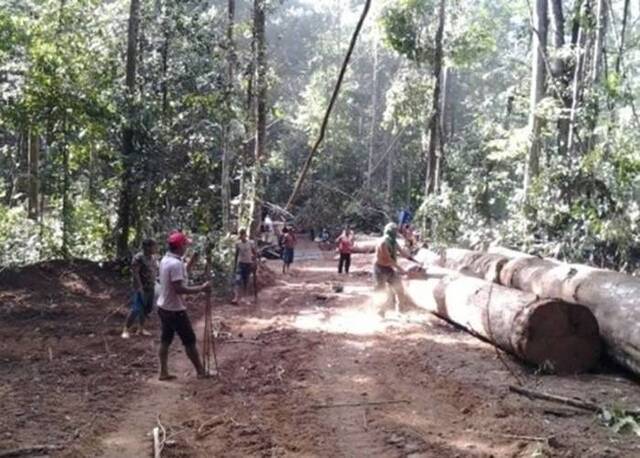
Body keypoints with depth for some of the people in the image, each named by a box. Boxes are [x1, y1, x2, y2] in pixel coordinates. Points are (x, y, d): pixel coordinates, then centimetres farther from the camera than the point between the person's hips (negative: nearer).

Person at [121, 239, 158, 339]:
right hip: (141, 288, -8)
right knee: (136, 309, -10)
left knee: (147, 309, 13)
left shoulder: (152, 258, 9)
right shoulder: (138, 258, -17)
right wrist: (140, 287, -23)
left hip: (150, 288, 8)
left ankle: (141, 329, 25)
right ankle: (126, 330, 1)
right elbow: (135, 273, -20)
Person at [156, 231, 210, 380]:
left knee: (166, 340, 12)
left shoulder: (166, 260, 7)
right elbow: (179, 289, -28)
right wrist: (201, 288, -22)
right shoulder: (176, 263, -24)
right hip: (175, 310, -9)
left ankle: (163, 372, 16)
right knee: (189, 340, 2)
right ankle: (201, 371, 12)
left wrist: (193, 260, 15)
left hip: (164, 307, 9)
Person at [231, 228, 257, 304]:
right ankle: (236, 297, -23)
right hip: (240, 263, 1)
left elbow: (255, 253, -3)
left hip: (248, 264, -1)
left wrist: (254, 262, -13)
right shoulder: (238, 244, 1)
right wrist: (235, 265, 11)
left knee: (246, 281, 7)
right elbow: (236, 255, 10)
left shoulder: (251, 243, -8)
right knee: (238, 280, -14)